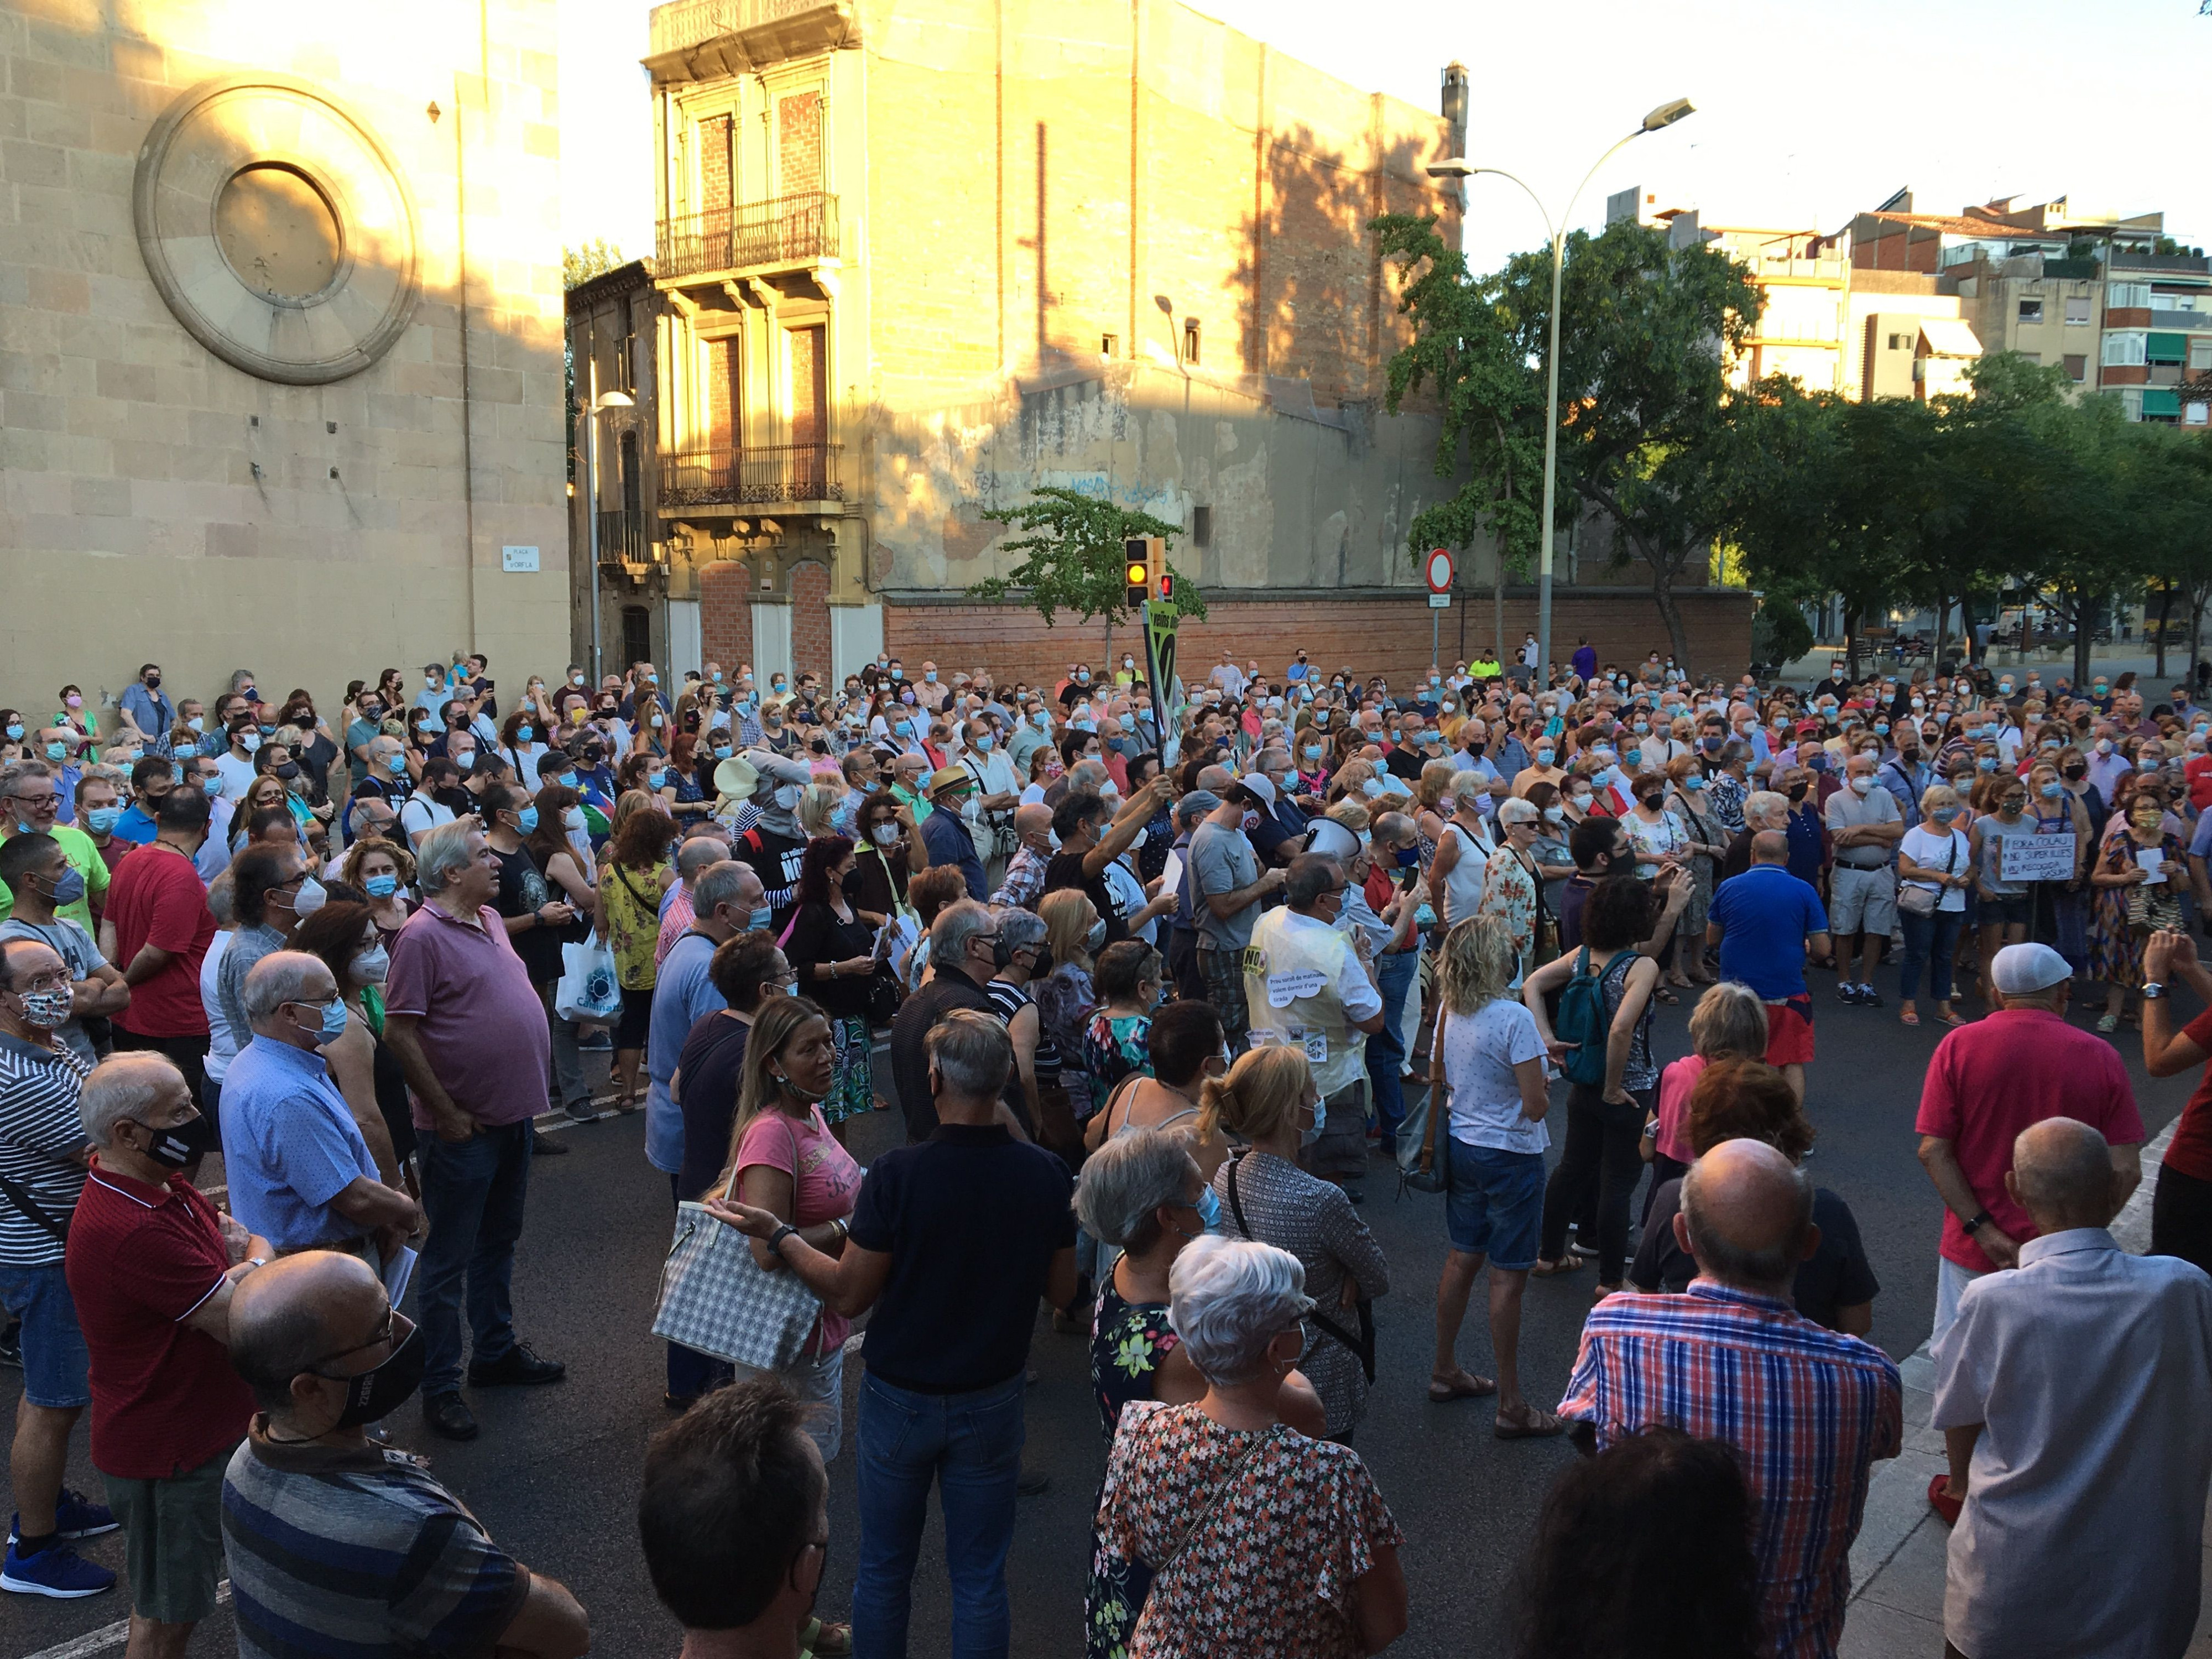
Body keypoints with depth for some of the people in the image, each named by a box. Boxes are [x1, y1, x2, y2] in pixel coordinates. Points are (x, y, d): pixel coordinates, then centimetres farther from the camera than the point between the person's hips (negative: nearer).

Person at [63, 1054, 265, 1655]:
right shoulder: (134, 1232, -33)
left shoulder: (164, 1185, 1)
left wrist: (234, 1275, -15)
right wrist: (258, 1261, -7)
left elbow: (237, 1234, 9)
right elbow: (240, 1322, -29)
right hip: (167, 1451, -9)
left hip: (214, 1422, 9)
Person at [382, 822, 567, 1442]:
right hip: (466, 1125, -8)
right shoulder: (423, 936, -18)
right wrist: (446, 1111, -17)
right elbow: (399, 1033, -19)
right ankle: (440, 1387, 14)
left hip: (513, 1112, 8)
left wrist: (528, 1091, 14)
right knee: (448, 1258, 4)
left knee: (499, 1240, 21)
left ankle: (496, 1350, 37)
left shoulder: (489, 920, 8)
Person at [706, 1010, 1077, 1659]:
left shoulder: (896, 1175, -23)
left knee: (884, 1570, 19)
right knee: (979, 1579, 16)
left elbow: (849, 1294, -15)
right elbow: (1061, 1290, -2)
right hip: (993, 1402, 2)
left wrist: (776, 1233, -4)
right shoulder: (1046, 1175, -14)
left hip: (900, 1399, -2)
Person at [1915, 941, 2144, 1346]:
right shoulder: (2100, 1057, -6)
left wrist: (1984, 1232, -11)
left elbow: (1933, 1152, -11)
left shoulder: (1959, 1046, -6)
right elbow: (2125, 1170, -7)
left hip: (1973, 1252, 0)